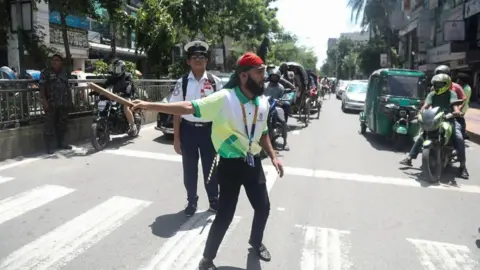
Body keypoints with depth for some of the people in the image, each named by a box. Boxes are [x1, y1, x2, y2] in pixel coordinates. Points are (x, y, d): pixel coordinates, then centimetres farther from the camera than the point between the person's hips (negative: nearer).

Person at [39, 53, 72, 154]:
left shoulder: (64, 73, 14)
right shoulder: (46, 72, 0)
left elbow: (68, 87, 18)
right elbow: (41, 87, -5)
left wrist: (70, 100, 13)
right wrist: (44, 101, -15)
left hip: (64, 103, 5)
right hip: (51, 103, -5)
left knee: (63, 123, 11)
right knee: (50, 125, -5)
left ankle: (61, 143, 23)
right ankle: (50, 146, 0)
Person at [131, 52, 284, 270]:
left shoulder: (263, 102, 1)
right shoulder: (224, 98, -19)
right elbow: (189, 107, -26)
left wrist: (273, 156, 9)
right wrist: (149, 106, -34)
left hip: (254, 163, 6)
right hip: (230, 165, -6)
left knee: (263, 207, 16)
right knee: (225, 215, -2)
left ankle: (256, 242, 46)